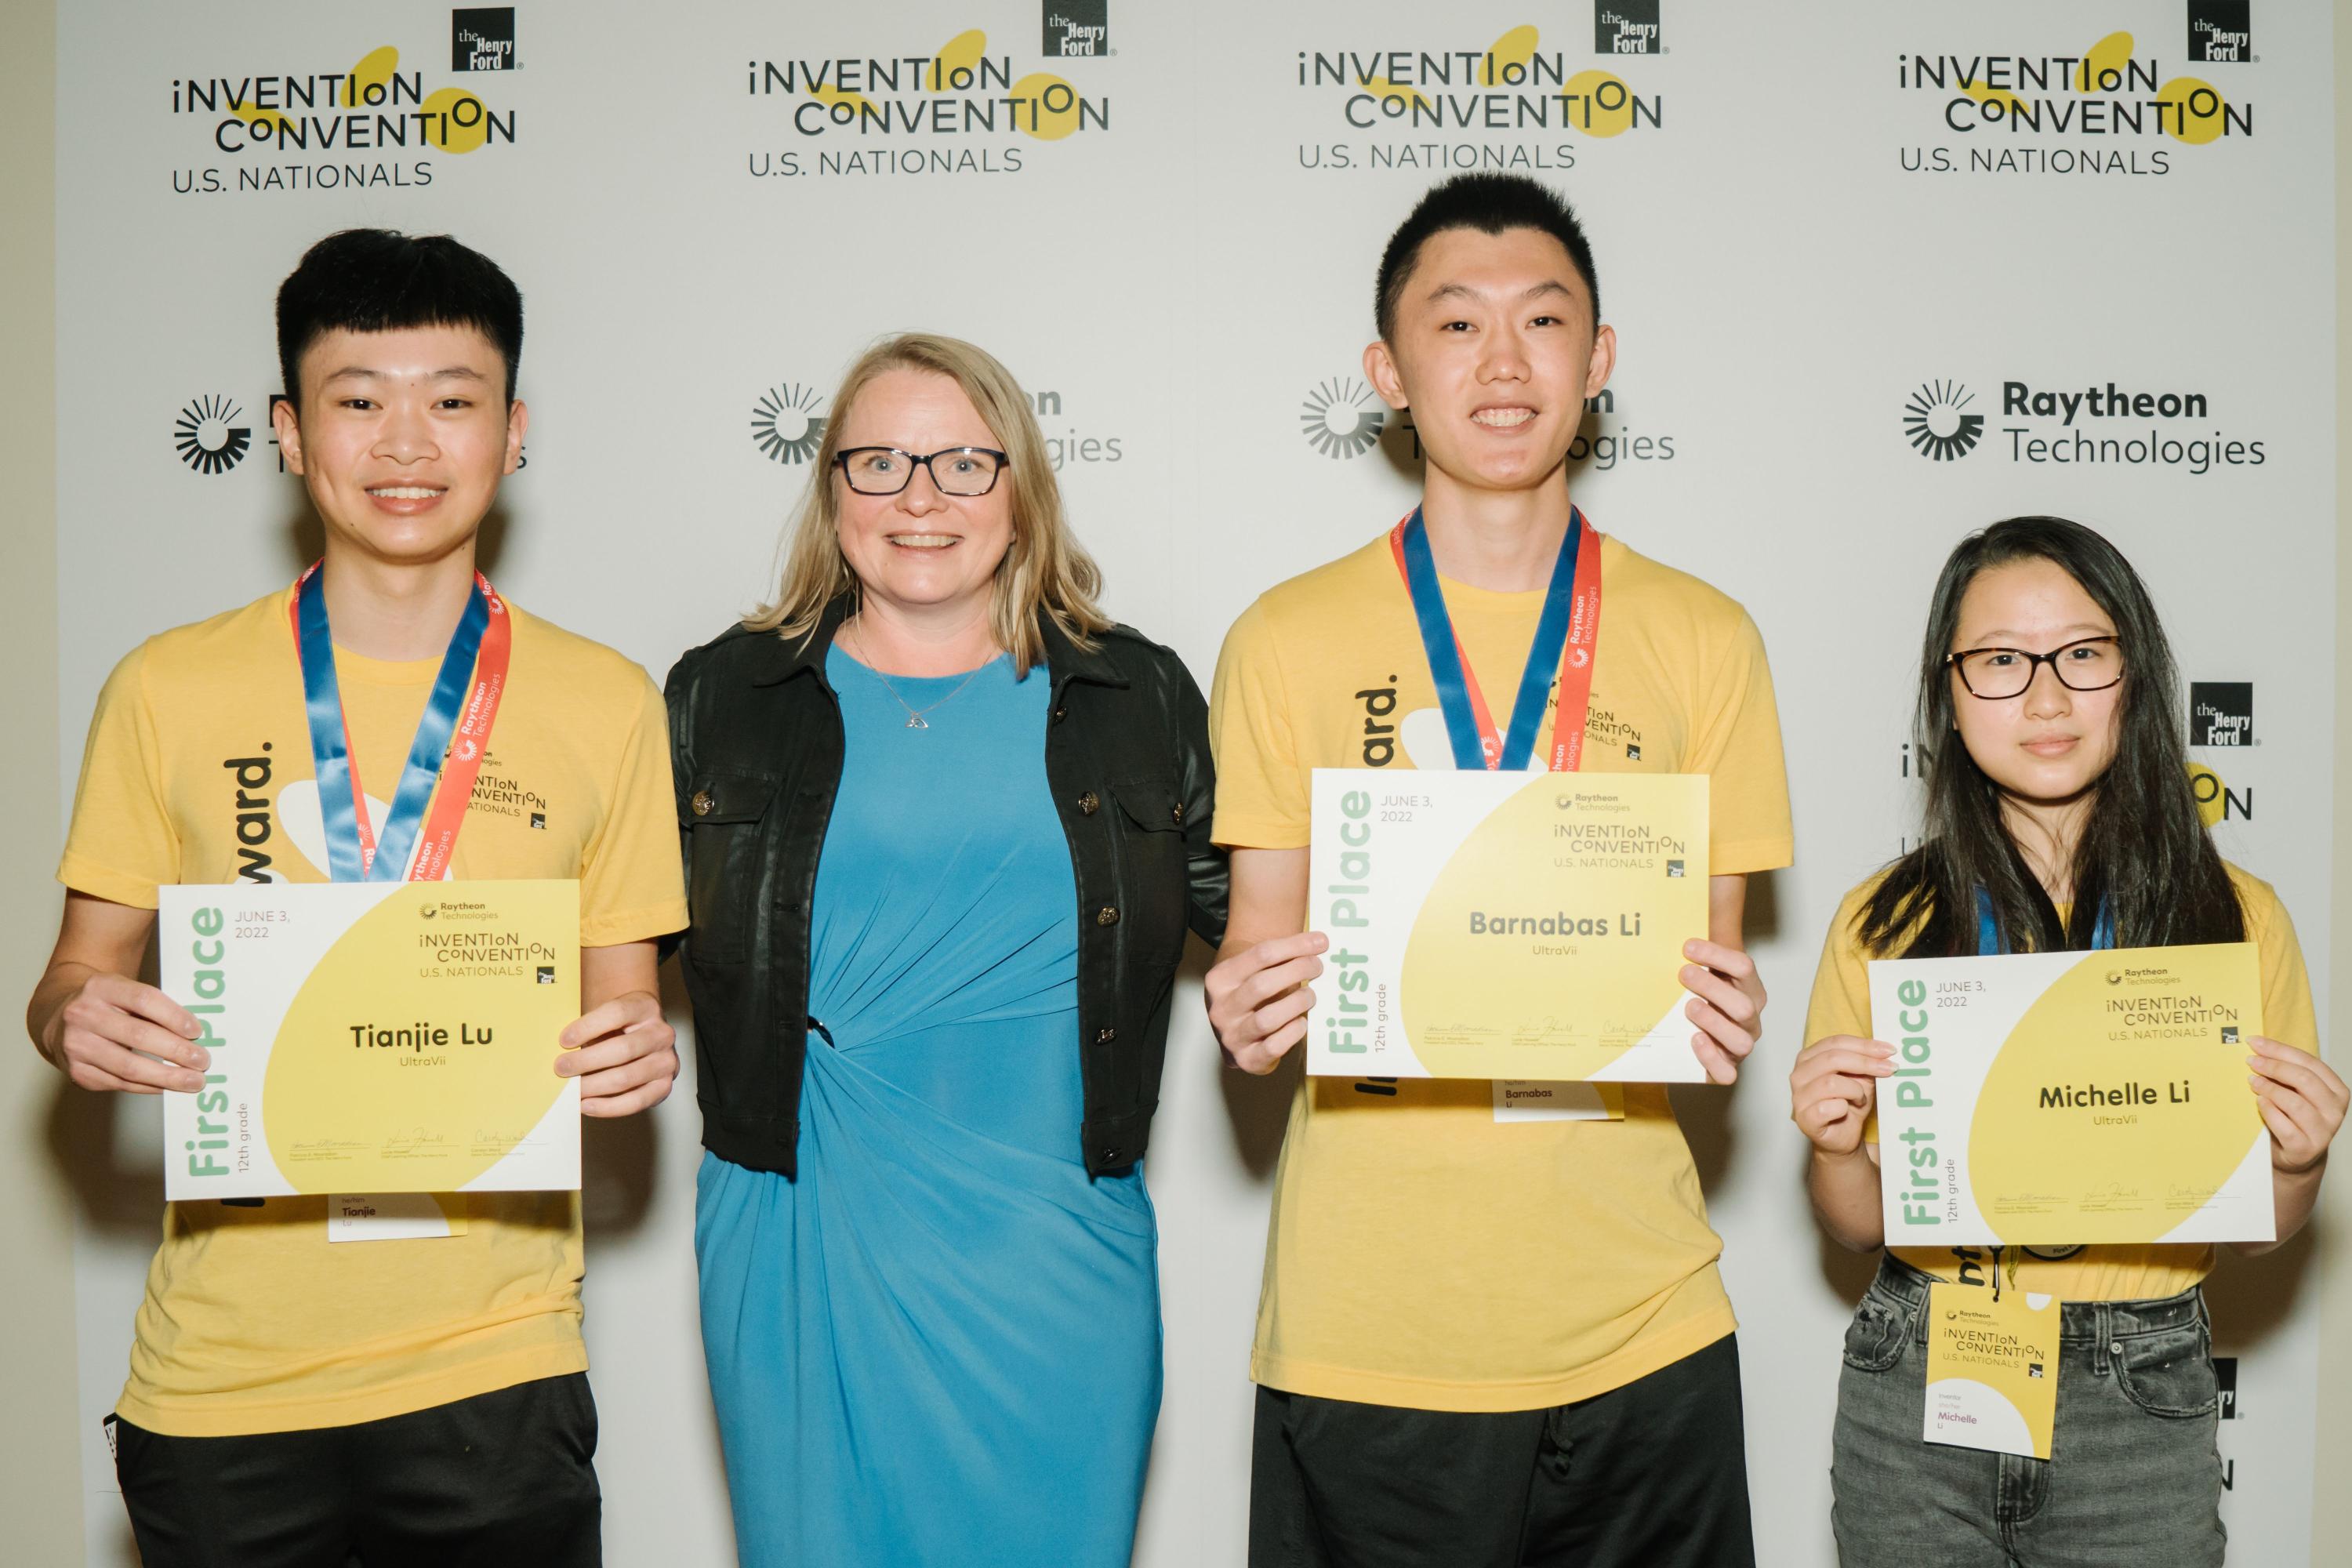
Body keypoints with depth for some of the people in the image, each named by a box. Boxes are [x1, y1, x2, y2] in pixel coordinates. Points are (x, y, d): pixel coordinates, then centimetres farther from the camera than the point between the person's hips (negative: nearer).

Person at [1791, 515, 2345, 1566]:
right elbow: (1860, 1226, 4)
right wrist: (1835, 1147, -16)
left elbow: (2258, 1230, 5)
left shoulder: (2236, 916, -2)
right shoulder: (1885, 923, -2)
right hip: (1913, 1395, 0)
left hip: (2141, 1404, 0)